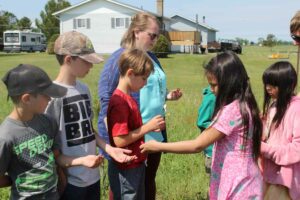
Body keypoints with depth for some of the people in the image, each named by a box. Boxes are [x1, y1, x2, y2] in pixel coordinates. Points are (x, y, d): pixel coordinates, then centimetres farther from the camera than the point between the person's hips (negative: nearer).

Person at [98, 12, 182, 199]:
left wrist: (168, 96, 0)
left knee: (149, 180, 20)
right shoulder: (119, 58, -14)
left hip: (154, 133, 7)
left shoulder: (151, 57, 8)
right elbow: (106, 99, -15)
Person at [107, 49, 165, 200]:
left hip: (137, 165, 9)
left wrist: (150, 128, -1)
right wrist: (147, 127, -19)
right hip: (125, 170, -9)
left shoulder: (128, 99, 7)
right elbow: (119, 140, -25)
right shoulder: (119, 102, -23)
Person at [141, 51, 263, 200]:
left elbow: (197, 145, -21)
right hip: (241, 183, 9)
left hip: (237, 187, -9)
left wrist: (158, 146, -15)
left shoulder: (231, 110, -23)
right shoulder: (244, 105, 6)